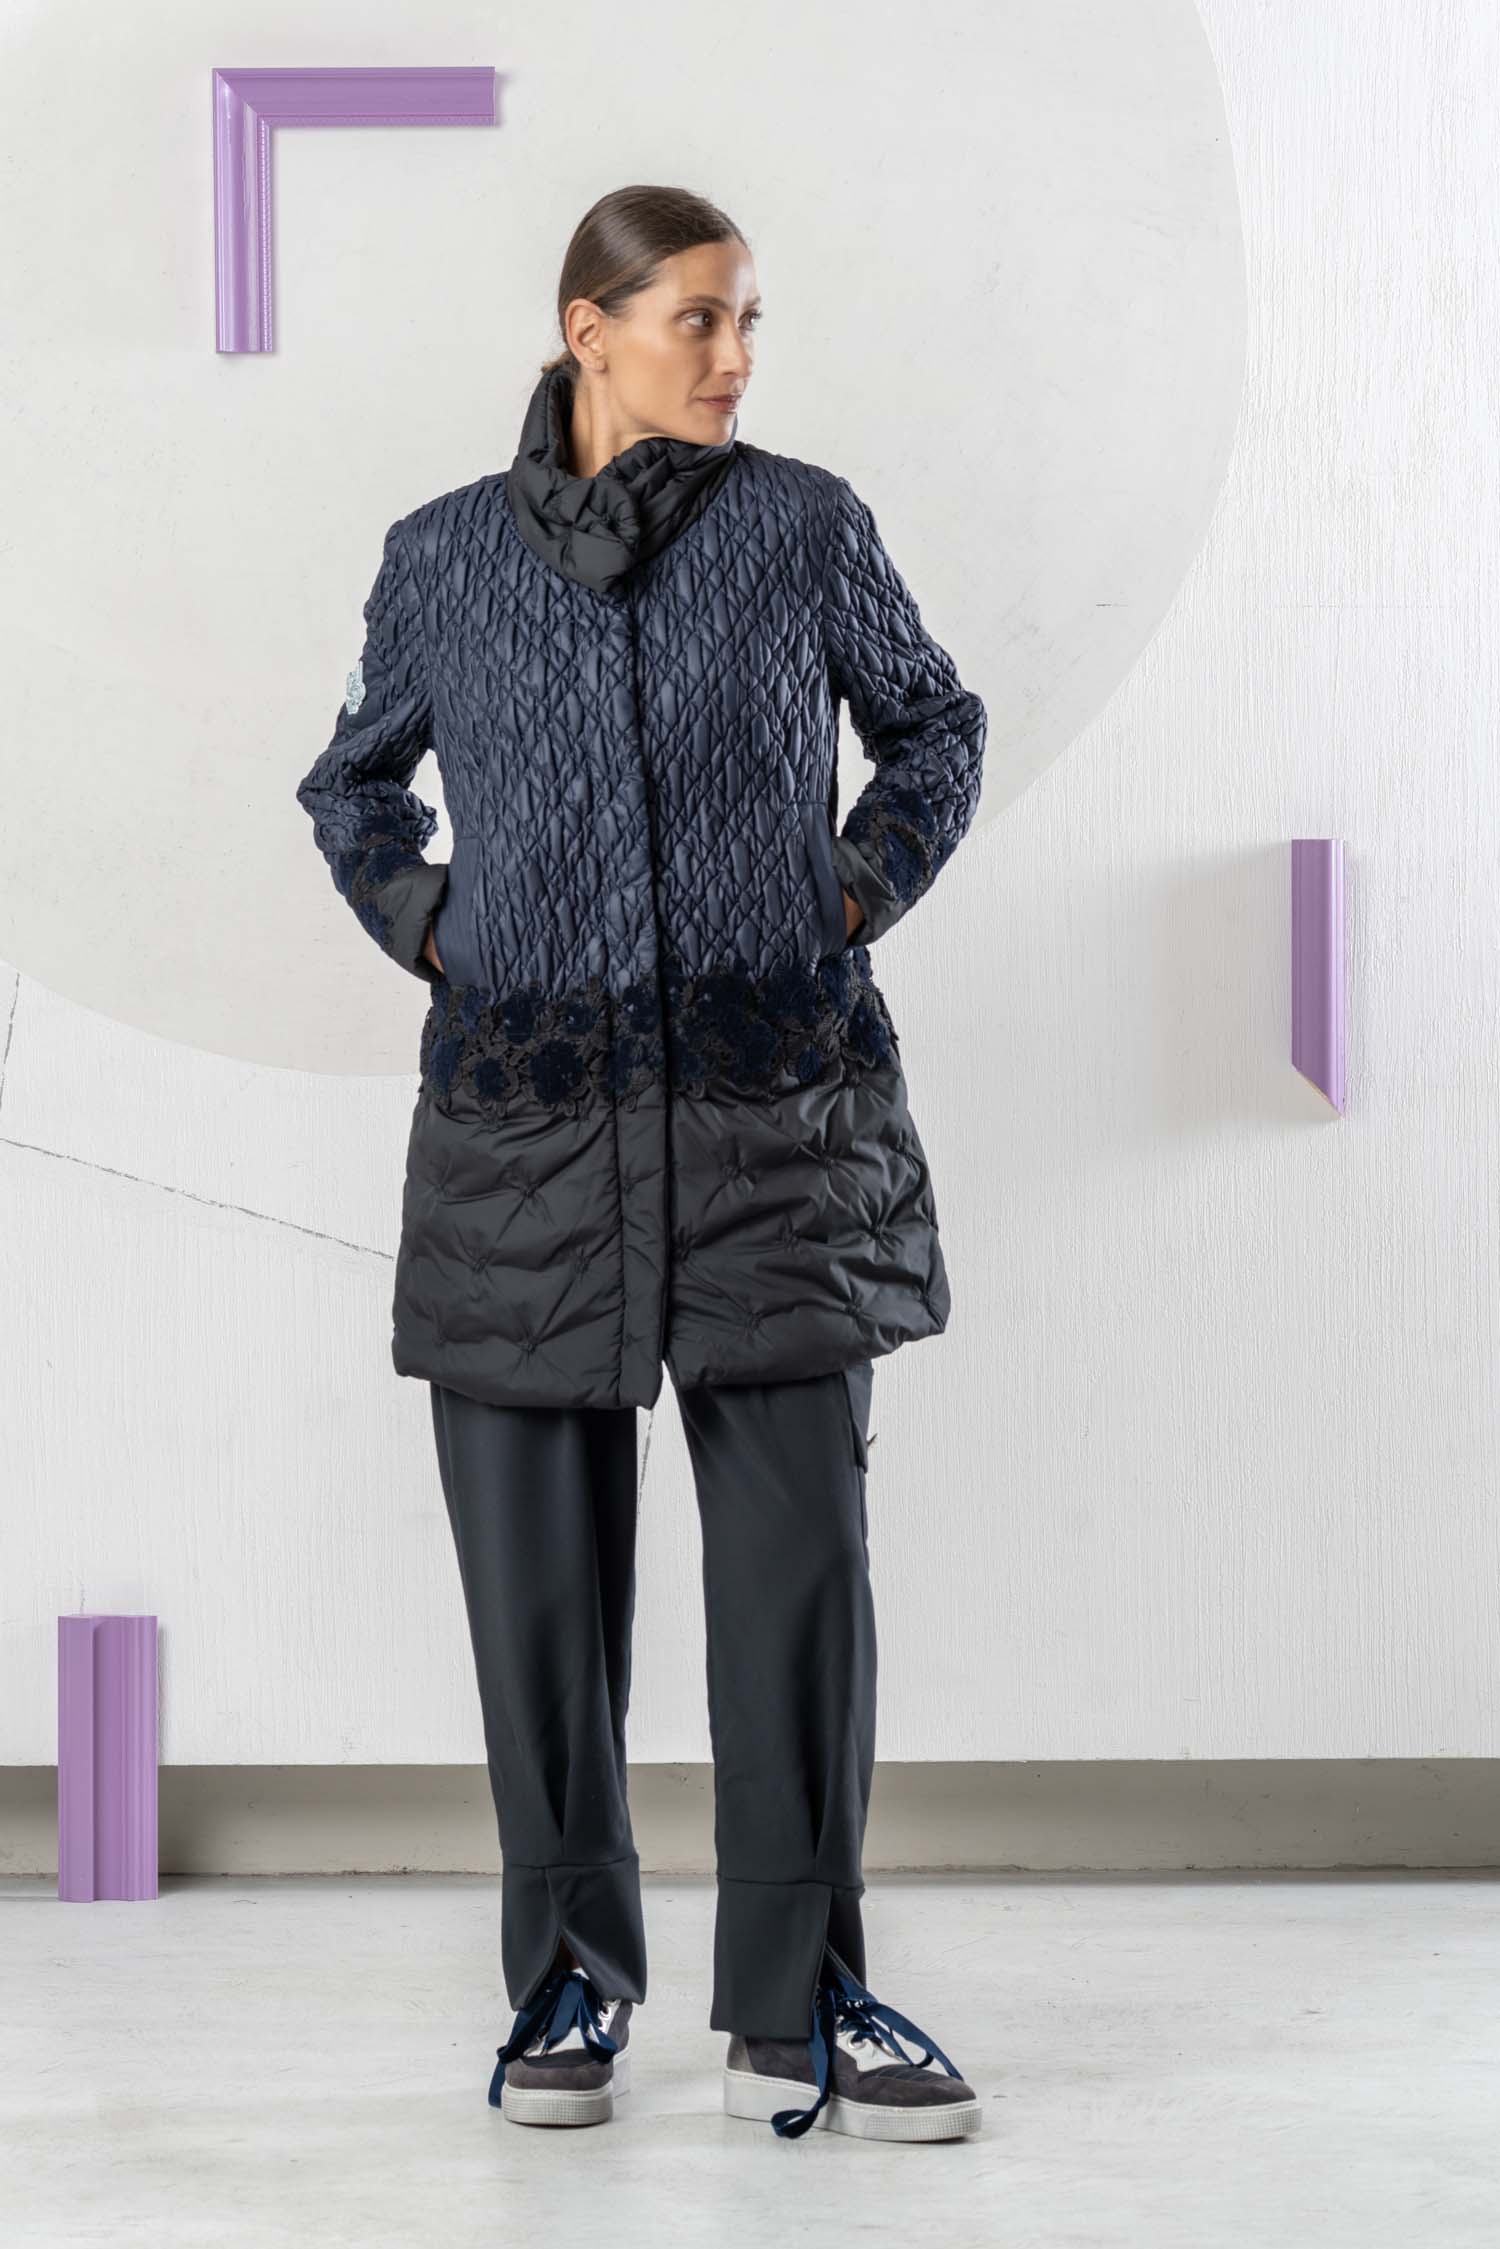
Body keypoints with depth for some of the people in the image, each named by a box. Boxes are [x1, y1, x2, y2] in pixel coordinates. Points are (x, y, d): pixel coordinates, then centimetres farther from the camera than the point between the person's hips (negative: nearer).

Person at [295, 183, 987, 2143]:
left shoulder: (807, 527, 3)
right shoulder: (444, 557, 5)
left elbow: (936, 731, 17)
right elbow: (354, 785, 21)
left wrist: (852, 908, 5)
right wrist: (430, 939, 6)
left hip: (779, 1100, 0)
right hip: (528, 1104, 1)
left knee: (800, 1551, -3)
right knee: (540, 1560, 4)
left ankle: (795, 2007, 5)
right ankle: (573, 1977, 19)